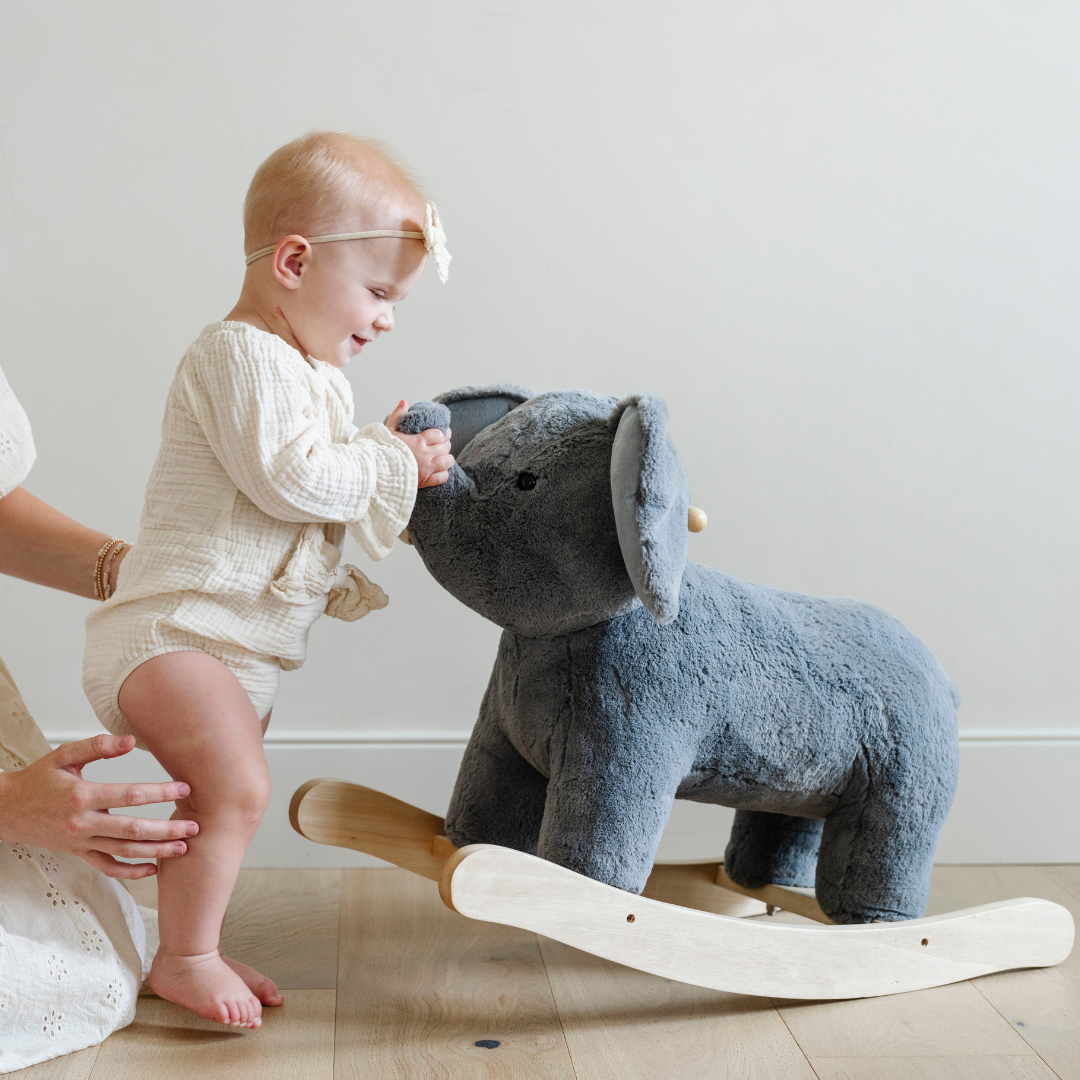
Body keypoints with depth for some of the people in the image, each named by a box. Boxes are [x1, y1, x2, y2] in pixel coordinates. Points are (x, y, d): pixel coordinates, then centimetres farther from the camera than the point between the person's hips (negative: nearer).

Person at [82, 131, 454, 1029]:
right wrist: (393, 464, -15)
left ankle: (195, 951, 29)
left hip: (238, 646, 11)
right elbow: (289, 479, -26)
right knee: (236, 788, -21)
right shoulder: (241, 355, -16)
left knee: (227, 795, 17)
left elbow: (323, 489, 19)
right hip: (172, 634, -11)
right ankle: (185, 959, -6)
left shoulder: (312, 374, 17)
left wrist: (386, 455, 4)